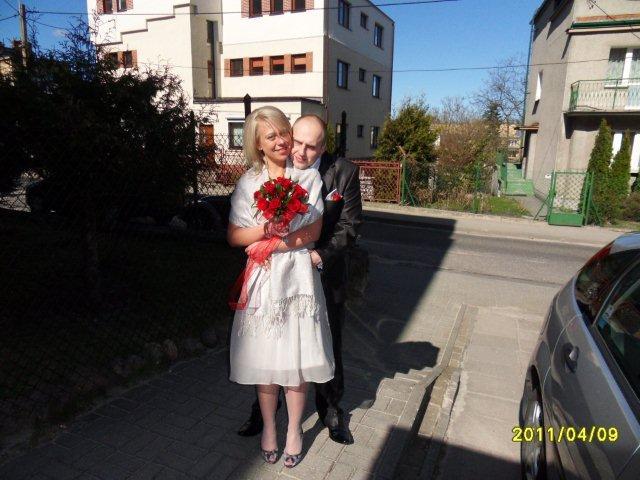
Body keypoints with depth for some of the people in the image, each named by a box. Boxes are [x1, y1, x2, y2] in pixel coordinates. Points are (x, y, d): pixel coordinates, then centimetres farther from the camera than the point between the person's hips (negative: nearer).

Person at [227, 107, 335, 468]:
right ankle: (268, 426, 31)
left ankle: (295, 429, 27)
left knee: (297, 356, 7)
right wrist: (266, 229, -17)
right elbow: (234, 236, 0)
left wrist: (271, 245, -13)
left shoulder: (309, 177, 1)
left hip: (298, 276, 0)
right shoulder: (248, 182, 2)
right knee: (264, 357, 9)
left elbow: (313, 231, -5)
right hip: (263, 280, 1)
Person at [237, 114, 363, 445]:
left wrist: (320, 255, -25)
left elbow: (349, 226, -11)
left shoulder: (344, 173, -12)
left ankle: (330, 410, 41)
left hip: (324, 274, 0)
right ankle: (265, 407, 41)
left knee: (329, 347, 16)